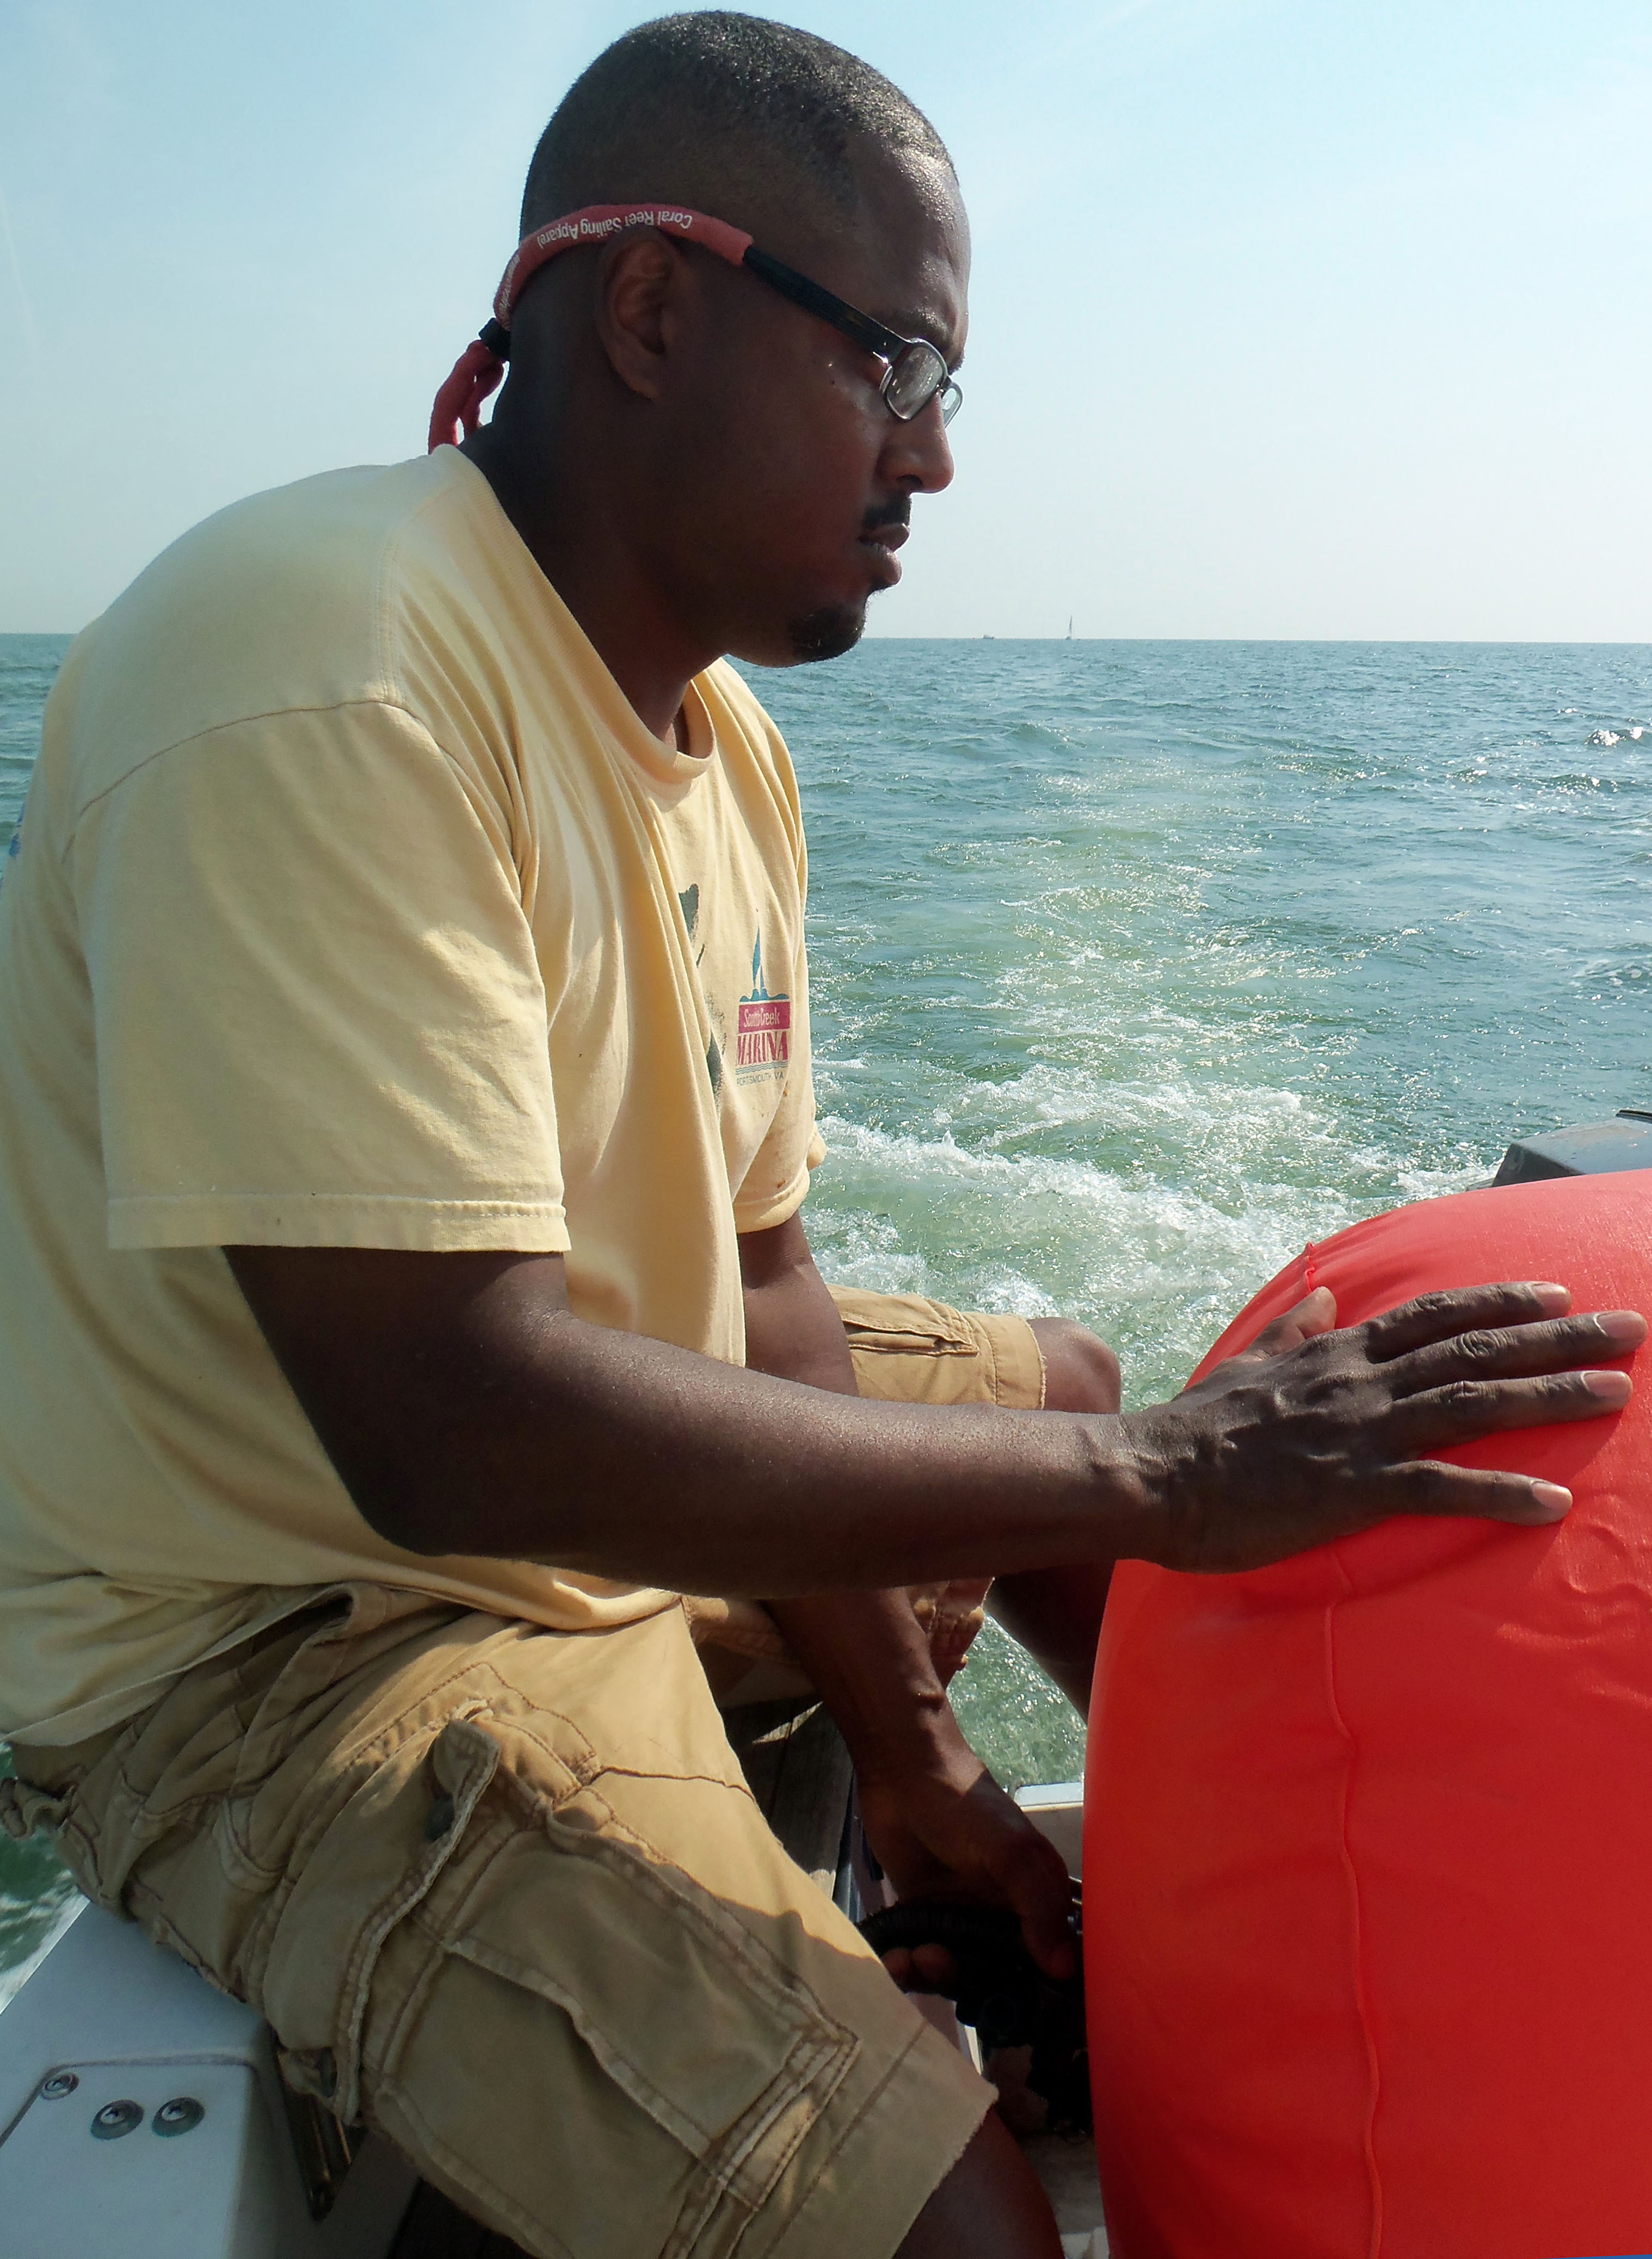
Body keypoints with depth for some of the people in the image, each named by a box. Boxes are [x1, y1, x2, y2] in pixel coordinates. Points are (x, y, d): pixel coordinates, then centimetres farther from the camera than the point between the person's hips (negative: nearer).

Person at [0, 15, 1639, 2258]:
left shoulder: (723, 735, 2)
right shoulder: (320, 676, -27)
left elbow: (757, 1276, 3)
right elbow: (449, 1426, -35)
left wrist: (909, 1745, 3)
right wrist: (1146, 1479, -29)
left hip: (614, 1478, 9)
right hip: (296, 1633, -8)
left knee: (1099, 1394, 16)